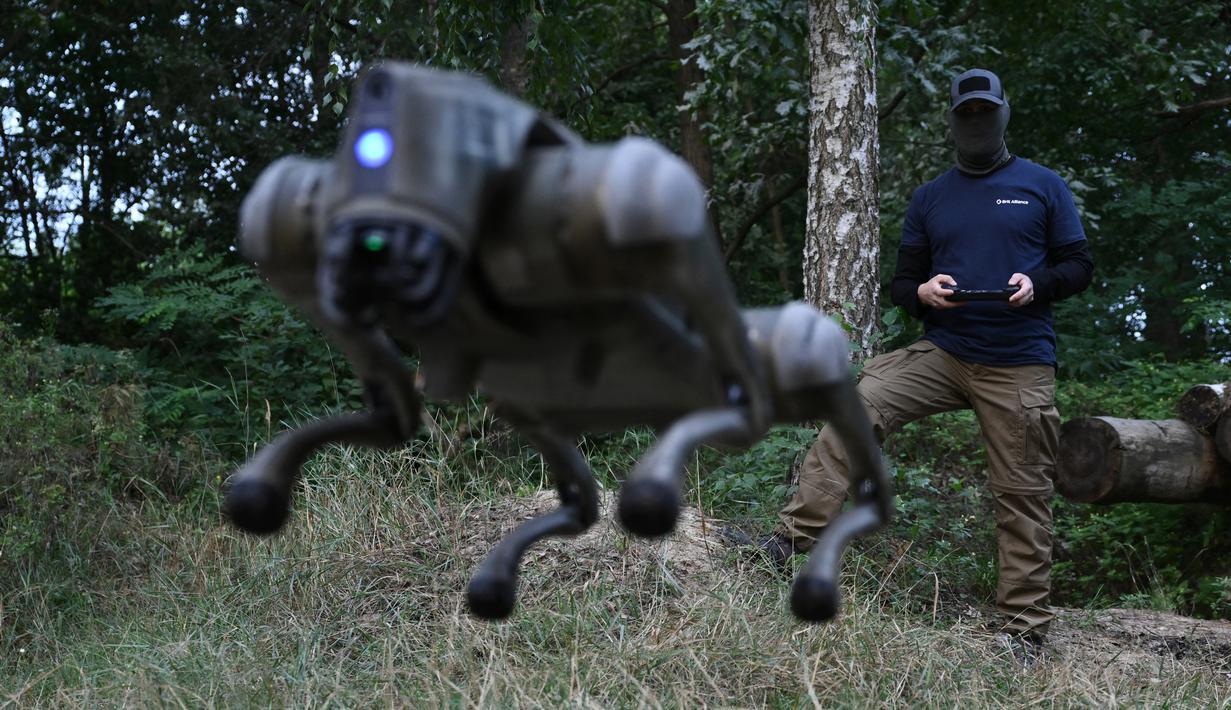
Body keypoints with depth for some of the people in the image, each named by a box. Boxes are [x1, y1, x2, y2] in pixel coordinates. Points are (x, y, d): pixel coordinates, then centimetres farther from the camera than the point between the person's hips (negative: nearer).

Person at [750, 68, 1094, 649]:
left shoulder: (1043, 186, 8)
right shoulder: (930, 197, 15)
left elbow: (1079, 266, 7)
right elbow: (902, 281, 17)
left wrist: (1036, 284, -15)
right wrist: (922, 291, -8)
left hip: (1020, 366, -2)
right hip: (943, 353, 3)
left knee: (1022, 495, -1)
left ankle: (1024, 627, 9)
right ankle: (793, 538, -18)